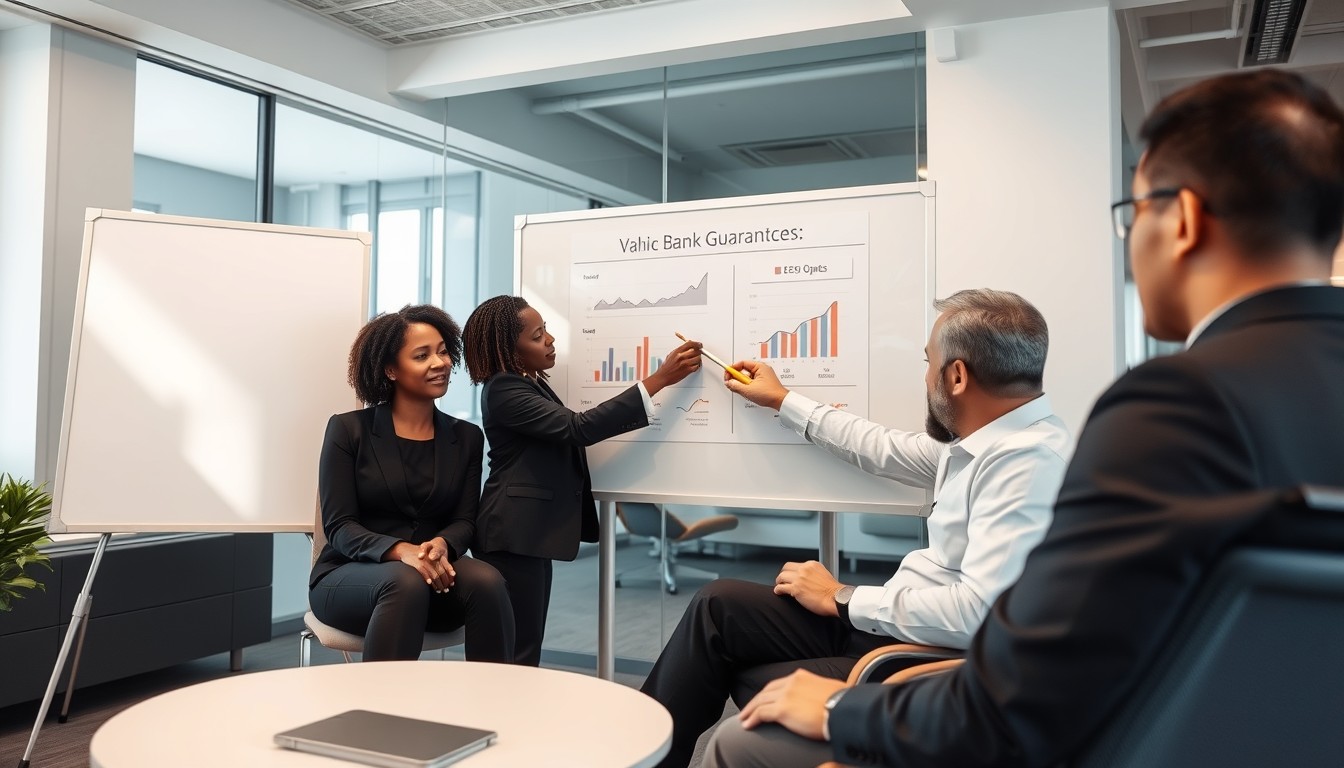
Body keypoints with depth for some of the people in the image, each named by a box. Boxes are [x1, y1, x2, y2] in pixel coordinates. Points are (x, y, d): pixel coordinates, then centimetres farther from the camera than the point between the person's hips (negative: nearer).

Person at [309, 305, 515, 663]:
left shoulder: (467, 437, 10)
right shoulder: (348, 429, 0)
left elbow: (465, 521, 3)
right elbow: (338, 526, -7)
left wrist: (441, 545, -23)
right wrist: (400, 551, -27)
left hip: (434, 577, 3)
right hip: (350, 575, -2)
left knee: (486, 580, -30)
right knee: (405, 582, -37)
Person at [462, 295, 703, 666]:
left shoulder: (531, 383, 14)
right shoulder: (503, 390, -17)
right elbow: (577, 428, -26)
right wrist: (658, 380, -26)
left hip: (532, 534, 10)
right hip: (514, 536, -10)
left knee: (525, 652, 13)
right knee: (517, 656, -6)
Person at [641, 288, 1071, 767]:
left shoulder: (1028, 462, -23)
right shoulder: (984, 439, 7)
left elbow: (979, 611, -29)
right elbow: (886, 451, 21)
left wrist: (842, 599, -17)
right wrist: (782, 401, 30)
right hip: (889, 621, 9)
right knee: (718, 605, 3)